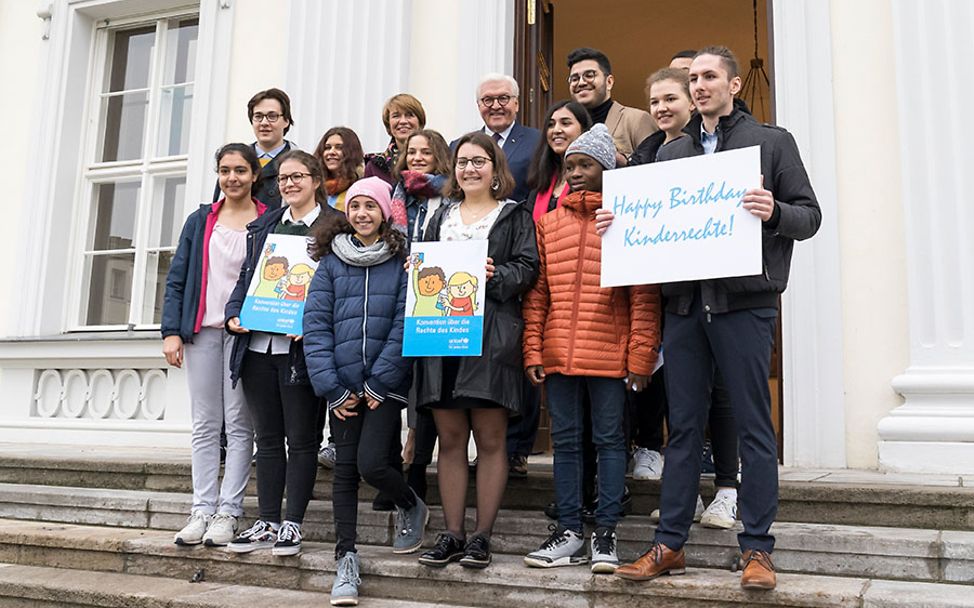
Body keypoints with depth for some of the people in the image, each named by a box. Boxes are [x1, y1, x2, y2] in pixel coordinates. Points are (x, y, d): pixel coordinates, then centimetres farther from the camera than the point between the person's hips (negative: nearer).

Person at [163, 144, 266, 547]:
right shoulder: (200, 221, 13)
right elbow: (177, 278, 10)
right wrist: (171, 330, 0)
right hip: (202, 330, 3)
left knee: (238, 424, -2)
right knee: (205, 424, 5)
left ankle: (228, 511, 3)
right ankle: (202, 509, 10)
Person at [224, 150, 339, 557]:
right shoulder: (264, 225, 17)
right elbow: (246, 277, 19)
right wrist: (234, 313, 1)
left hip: (300, 348, -5)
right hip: (257, 345, 6)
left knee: (301, 439, 3)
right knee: (268, 439, 11)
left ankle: (292, 525, 13)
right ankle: (267, 523, 20)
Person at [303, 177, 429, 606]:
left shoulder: (401, 260, 0)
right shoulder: (331, 261, 6)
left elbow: (404, 325, -6)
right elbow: (315, 324, 0)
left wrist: (378, 383, -10)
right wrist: (332, 388, -7)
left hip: (385, 384, -2)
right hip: (343, 385, 3)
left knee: (371, 463, -11)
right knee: (345, 468, 4)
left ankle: (412, 507, 21)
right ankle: (346, 560, 15)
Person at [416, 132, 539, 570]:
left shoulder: (515, 216, 8)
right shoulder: (442, 216, 21)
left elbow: (527, 268, -2)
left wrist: (495, 275, -18)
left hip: (491, 333, -4)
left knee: (489, 439, 0)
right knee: (450, 438, 6)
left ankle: (482, 537, 9)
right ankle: (451, 535, 14)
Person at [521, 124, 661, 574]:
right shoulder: (549, 223, 13)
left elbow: (644, 297, -3)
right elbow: (536, 293, 11)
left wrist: (640, 358, -9)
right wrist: (533, 351, 4)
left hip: (609, 355, -4)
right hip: (557, 354, 4)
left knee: (609, 439, 4)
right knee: (565, 440, 9)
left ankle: (605, 533, 14)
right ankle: (569, 534, 19)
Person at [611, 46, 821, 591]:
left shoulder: (772, 142, 8)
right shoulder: (672, 153, 18)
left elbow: (810, 214, 4)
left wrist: (775, 213, -16)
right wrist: (620, 223, 1)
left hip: (745, 301, -3)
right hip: (685, 301, 4)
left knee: (754, 426, 1)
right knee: (684, 426, 7)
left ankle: (757, 548, 11)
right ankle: (670, 545, 14)